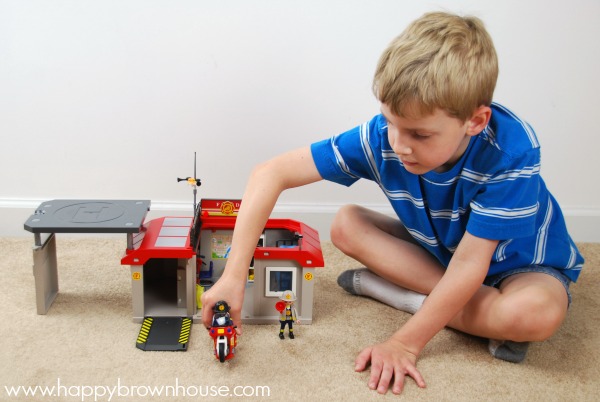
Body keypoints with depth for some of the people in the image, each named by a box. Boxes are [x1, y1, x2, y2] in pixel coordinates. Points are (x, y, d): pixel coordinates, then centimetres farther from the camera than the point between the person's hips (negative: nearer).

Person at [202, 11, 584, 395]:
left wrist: (405, 344, -32)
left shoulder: (511, 152, -36)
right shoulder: (381, 137, -27)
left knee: (538, 313, -37)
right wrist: (234, 274, -36)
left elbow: (470, 262, -32)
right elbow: (272, 173, -28)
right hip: (437, 250, 5)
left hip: (520, 261, -4)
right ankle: (490, 317, -16)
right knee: (346, 225, -16)